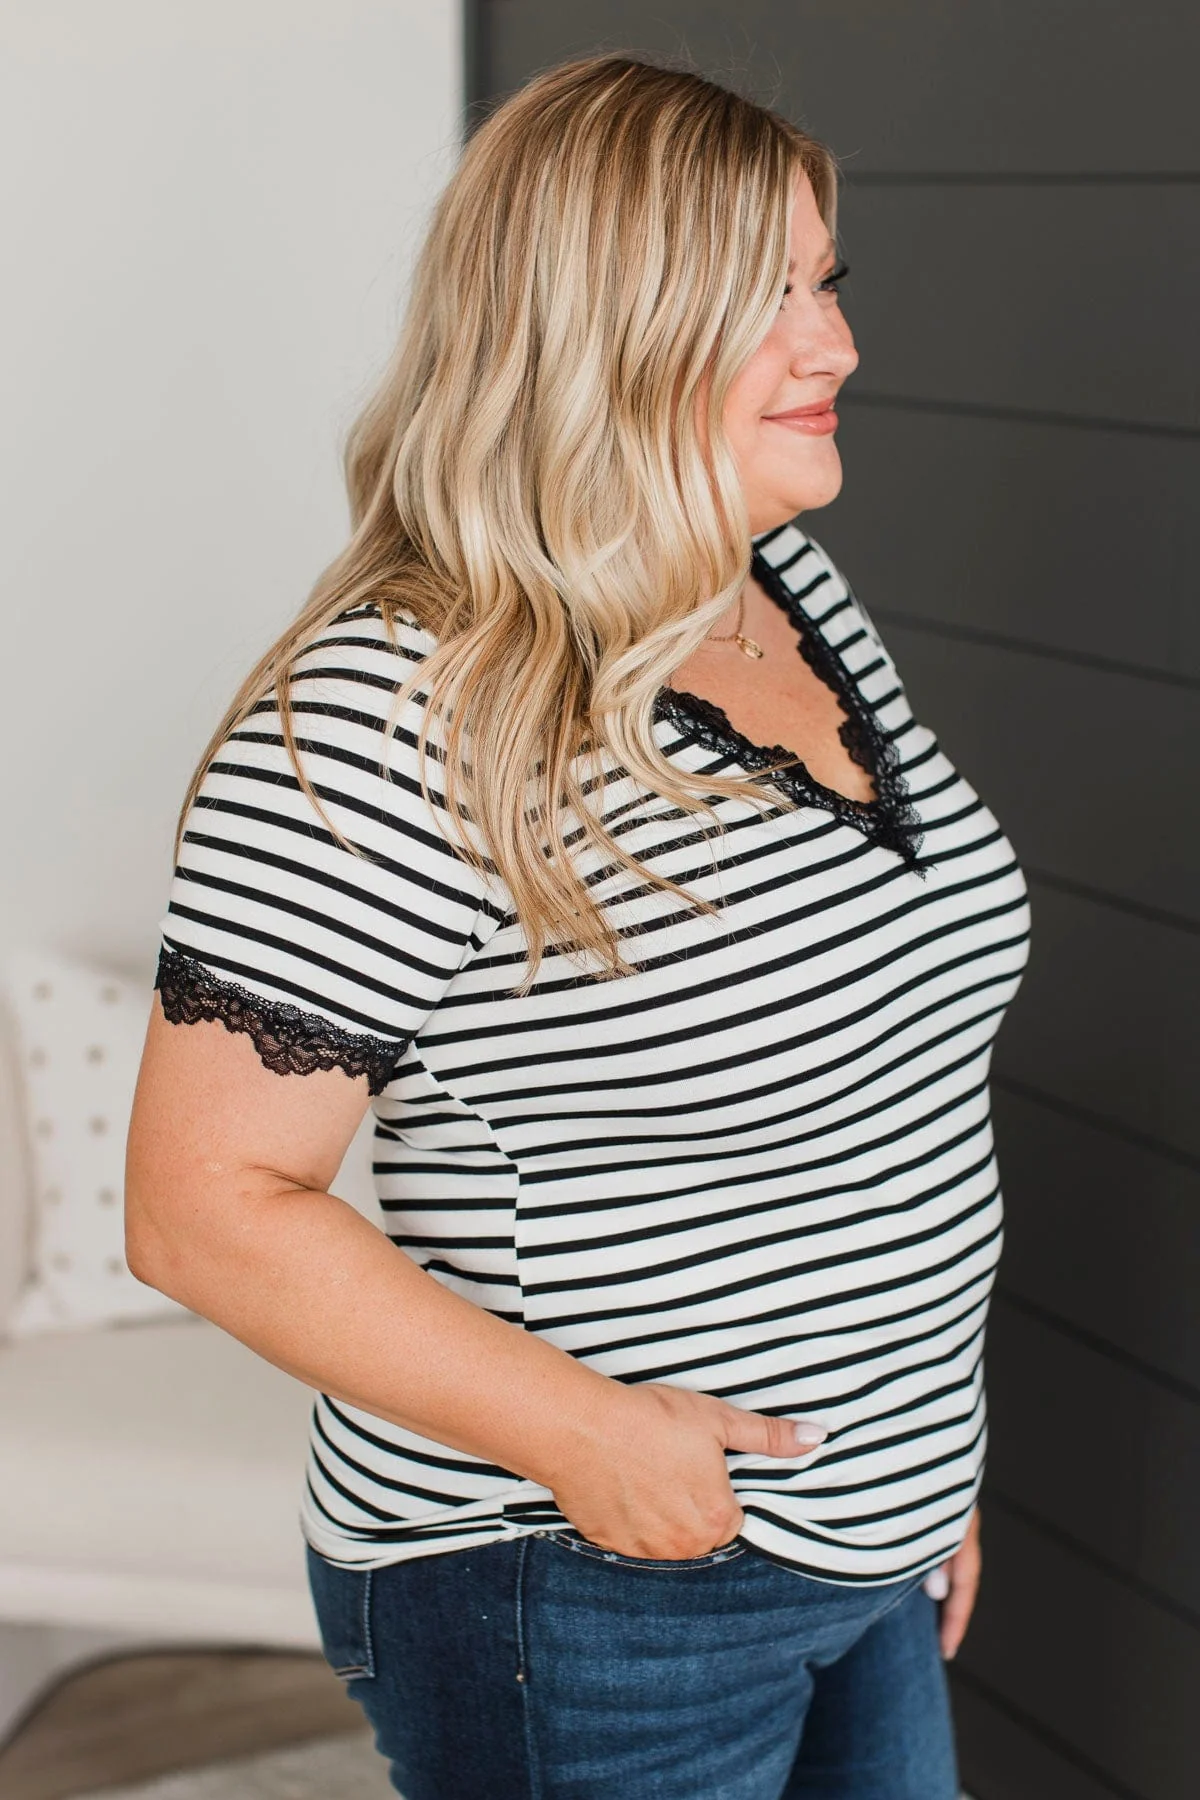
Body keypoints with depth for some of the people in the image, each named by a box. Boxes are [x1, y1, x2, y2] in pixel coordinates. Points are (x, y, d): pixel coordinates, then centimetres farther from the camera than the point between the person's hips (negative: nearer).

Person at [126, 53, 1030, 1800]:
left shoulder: (802, 589, 3)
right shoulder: (387, 717, -23)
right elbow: (203, 1203, -21)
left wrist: (931, 1457, 16)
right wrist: (584, 1430, -24)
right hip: (586, 1616, -7)